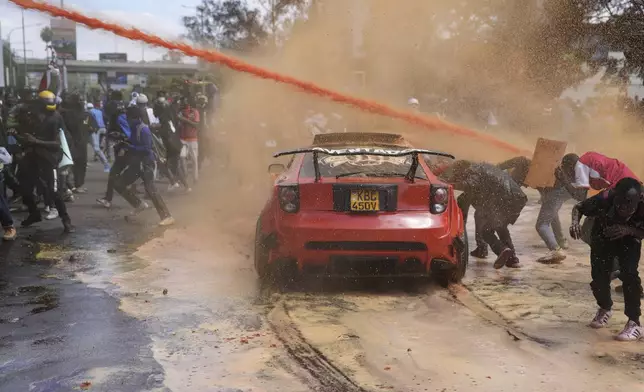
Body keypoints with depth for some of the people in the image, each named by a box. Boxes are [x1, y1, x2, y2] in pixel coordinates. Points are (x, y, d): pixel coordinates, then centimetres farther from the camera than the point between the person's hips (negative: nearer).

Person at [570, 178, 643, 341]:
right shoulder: (604, 199, -38)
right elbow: (578, 208, -19)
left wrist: (629, 230, -41)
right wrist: (575, 222, -41)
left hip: (629, 240, -1)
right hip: (603, 237, 1)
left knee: (629, 274, -21)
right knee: (599, 275, -4)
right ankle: (605, 308, 30)